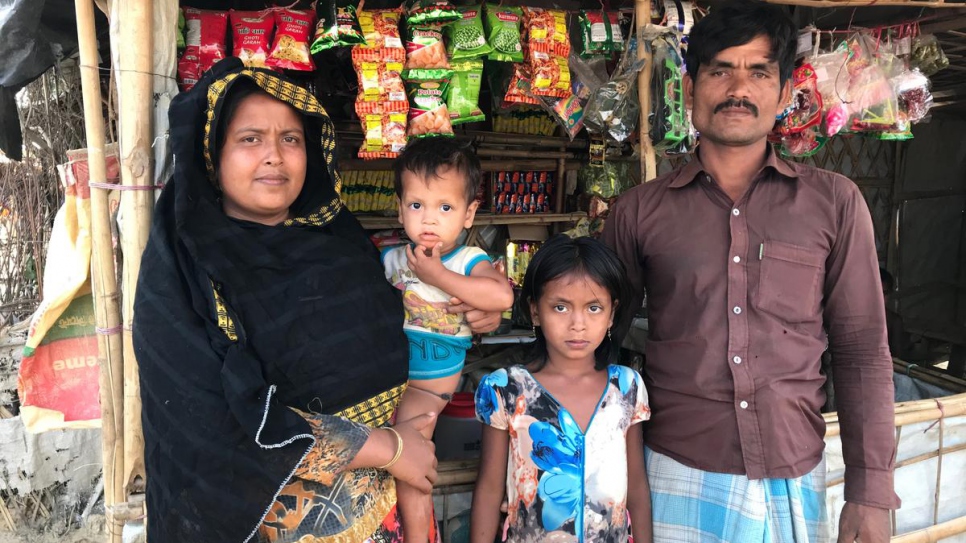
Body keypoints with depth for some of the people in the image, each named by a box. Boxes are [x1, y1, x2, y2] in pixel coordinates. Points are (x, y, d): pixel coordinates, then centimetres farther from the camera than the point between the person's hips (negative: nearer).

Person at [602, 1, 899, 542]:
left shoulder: (835, 202, 0)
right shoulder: (640, 210, -1)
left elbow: (862, 353, 2)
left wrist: (871, 495, 0)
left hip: (795, 479, 1)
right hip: (680, 477, -1)